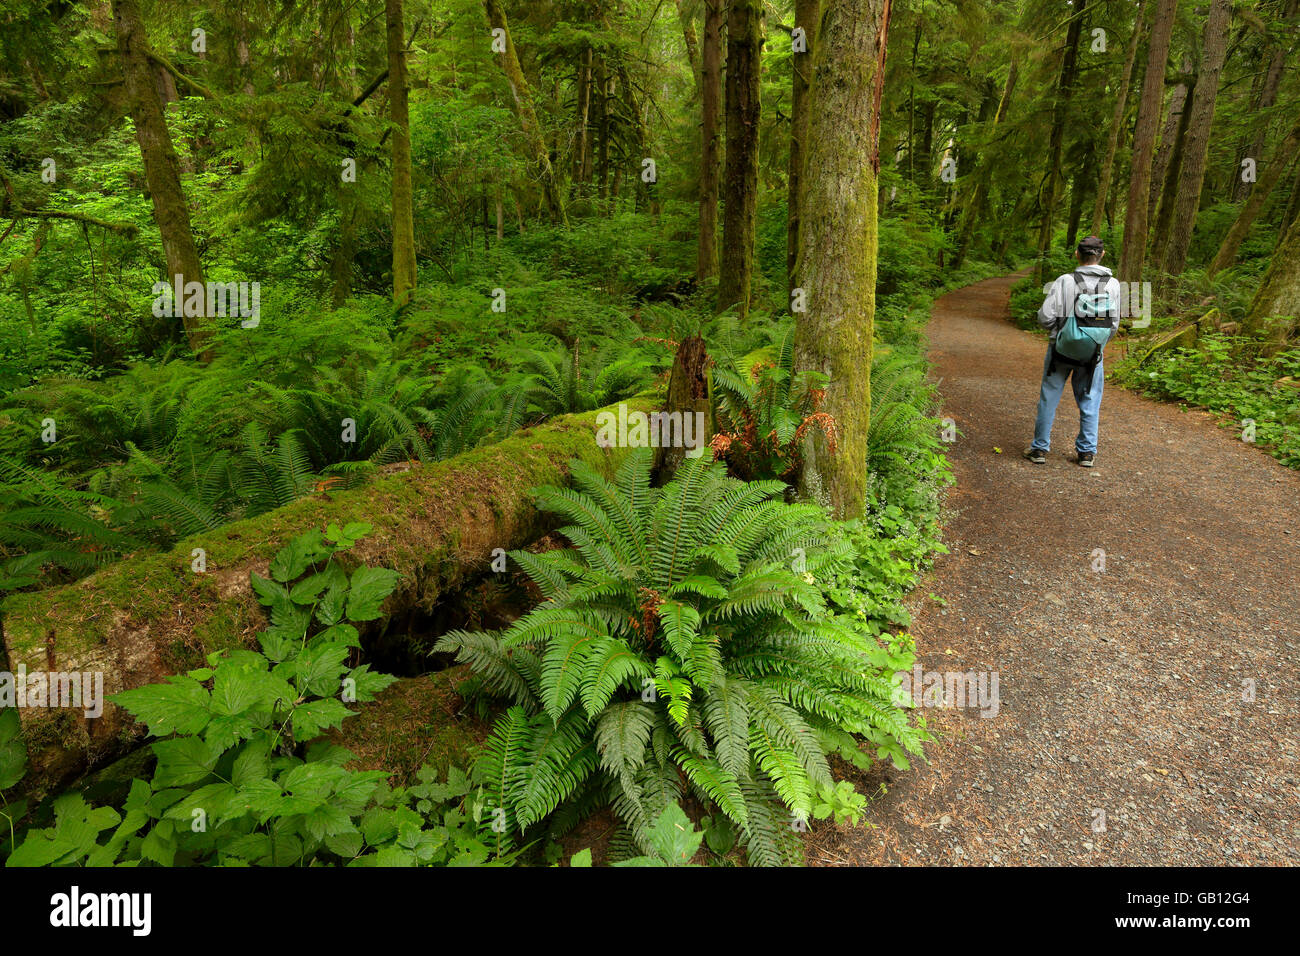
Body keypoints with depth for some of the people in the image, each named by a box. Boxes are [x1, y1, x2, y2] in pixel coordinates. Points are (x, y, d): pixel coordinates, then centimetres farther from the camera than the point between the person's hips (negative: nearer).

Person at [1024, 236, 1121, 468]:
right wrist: (1099, 344, 18)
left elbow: (1045, 317, -16)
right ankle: (1087, 451, 16)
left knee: (1049, 399, 9)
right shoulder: (1112, 284, -5)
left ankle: (1040, 448, 13)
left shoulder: (1065, 281, -14)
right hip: (1092, 353, 2)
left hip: (1061, 351, -2)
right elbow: (1113, 324, 0)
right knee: (1089, 401, 12)